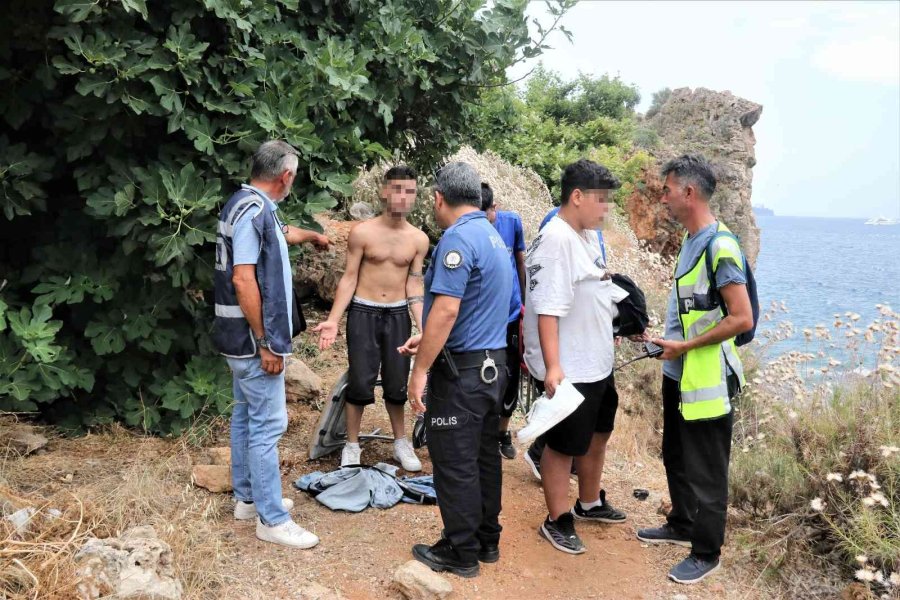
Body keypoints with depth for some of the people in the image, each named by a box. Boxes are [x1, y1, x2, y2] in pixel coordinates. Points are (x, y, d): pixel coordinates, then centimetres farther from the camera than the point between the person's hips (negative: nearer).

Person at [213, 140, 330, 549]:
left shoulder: (253, 206, 12)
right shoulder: (253, 209, -19)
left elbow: (283, 233, 36)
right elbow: (243, 280, -25)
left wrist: (313, 236, 56)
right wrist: (265, 343, -22)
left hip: (243, 339, 11)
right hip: (254, 339, -11)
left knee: (246, 416, 17)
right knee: (267, 424, -5)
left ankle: (247, 498, 29)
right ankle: (272, 519, 3)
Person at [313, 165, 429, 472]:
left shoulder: (419, 239, 0)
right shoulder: (362, 233, -8)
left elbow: (414, 285, 2)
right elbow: (349, 278, -5)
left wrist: (423, 327, -6)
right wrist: (333, 320, -11)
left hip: (398, 315, 2)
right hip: (363, 312, -2)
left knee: (397, 382, 9)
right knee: (361, 381, -1)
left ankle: (401, 442, 26)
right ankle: (352, 445, 16)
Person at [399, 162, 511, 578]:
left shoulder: (457, 238, -17)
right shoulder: (493, 235, 13)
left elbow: (446, 310, -25)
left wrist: (421, 369, -20)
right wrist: (428, 341, 25)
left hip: (462, 369, -9)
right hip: (492, 362, 9)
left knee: (455, 462, 2)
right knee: (484, 455, 16)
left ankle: (461, 552, 12)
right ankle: (487, 540, 28)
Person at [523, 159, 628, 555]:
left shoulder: (587, 235, 7)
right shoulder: (556, 240, -23)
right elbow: (547, 309, -28)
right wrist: (552, 367, -32)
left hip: (597, 362, 10)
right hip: (569, 370, -10)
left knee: (597, 435, 24)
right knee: (564, 446, 5)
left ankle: (590, 504, 44)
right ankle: (557, 522, 23)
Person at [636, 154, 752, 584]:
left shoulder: (720, 247, -20)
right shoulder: (691, 240, 8)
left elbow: (742, 318, -22)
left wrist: (685, 346, -19)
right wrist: (669, 340, 9)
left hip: (706, 380, -9)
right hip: (678, 373, 9)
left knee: (705, 471, 5)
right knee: (676, 458, 22)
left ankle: (706, 552, 21)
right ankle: (682, 526, 40)